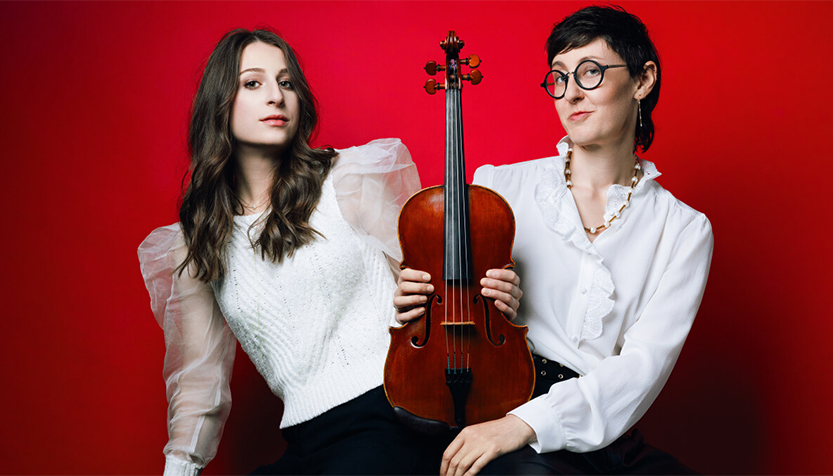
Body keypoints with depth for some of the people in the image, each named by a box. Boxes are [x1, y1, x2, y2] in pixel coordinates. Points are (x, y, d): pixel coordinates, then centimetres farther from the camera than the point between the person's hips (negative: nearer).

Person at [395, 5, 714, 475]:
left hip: (604, 434, 2)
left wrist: (529, 420, -24)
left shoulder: (684, 229, 5)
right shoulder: (500, 186, 6)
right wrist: (419, 305, -8)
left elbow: (646, 361, -9)